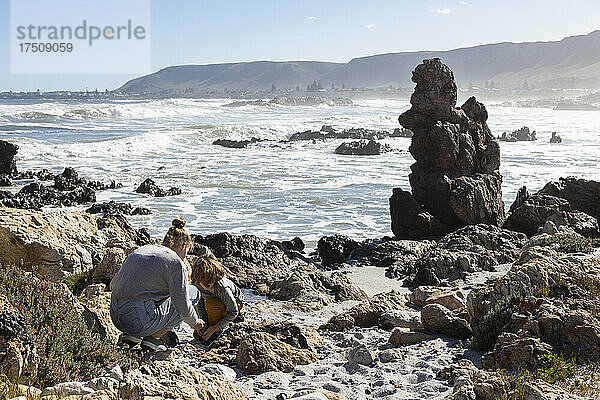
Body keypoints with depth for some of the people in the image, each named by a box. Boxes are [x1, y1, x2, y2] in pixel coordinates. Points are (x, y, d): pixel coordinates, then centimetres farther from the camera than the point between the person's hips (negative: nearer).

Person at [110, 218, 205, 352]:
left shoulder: (140, 250, 17)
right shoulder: (175, 262, -4)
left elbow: (113, 284, 24)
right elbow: (183, 306, -5)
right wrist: (195, 323, 15)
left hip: (116, 317, 8)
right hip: (141, 320, -8)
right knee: (193, 292, 9)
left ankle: (130, 335, 17)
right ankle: (153, 338, 3)